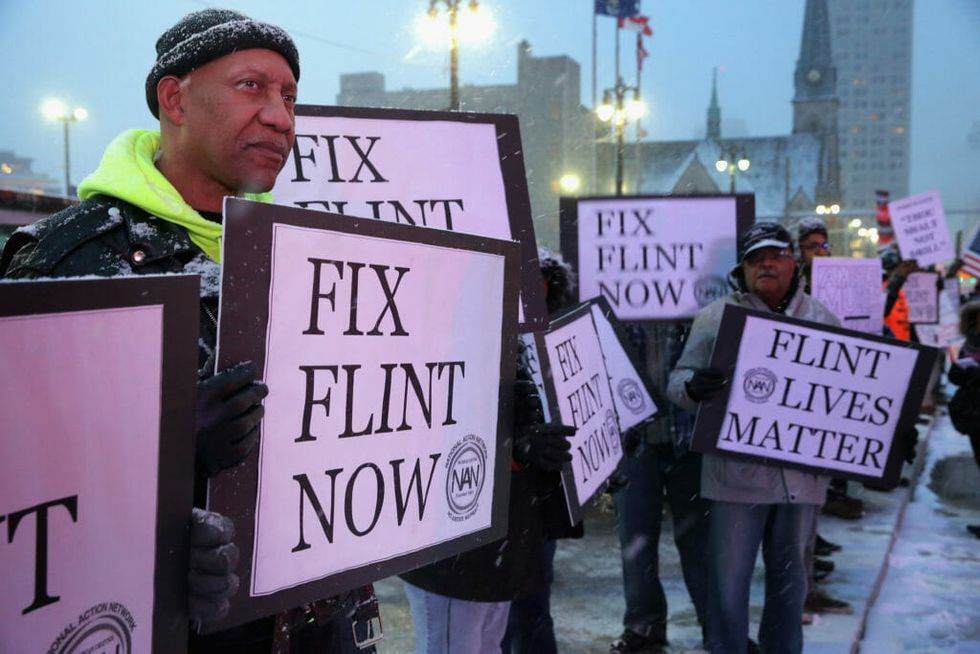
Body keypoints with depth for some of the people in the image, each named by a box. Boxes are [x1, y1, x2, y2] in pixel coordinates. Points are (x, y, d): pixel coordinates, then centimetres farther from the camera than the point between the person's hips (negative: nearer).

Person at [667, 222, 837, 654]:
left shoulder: (822, 318, 10)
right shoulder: (716, 316, 2)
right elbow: (679, 379, -2)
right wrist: (694, 387, -25)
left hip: (801, 471, 3)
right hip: (737, 470, -3)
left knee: (789, 574, 16)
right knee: (729, 576, 2)